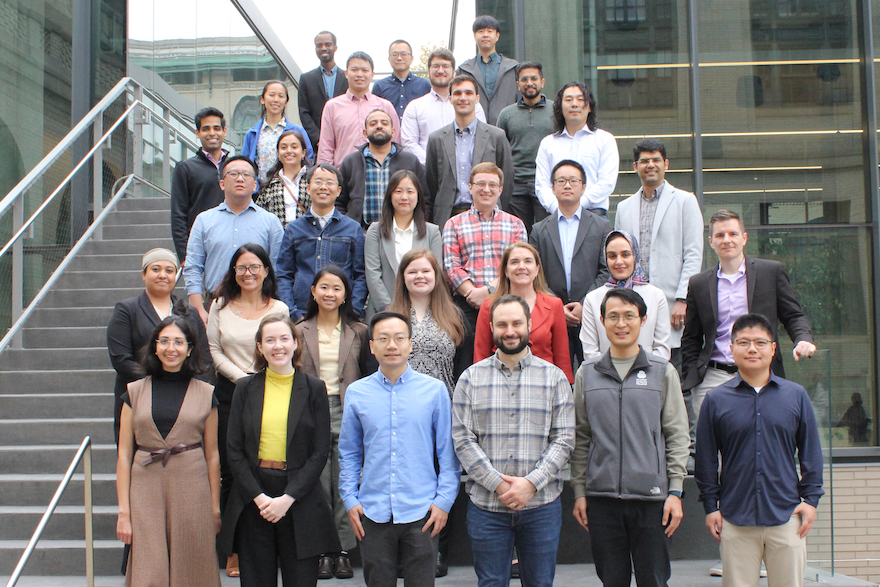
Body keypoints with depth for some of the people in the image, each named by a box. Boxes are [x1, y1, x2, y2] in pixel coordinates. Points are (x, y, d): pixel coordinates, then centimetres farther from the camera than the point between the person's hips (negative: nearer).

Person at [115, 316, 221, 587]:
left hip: (191, 489, 0)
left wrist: (215, 508, 4)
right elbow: (124, 455, 4)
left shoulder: (205, 394, 5)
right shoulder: (135, 392, 5)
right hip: (146, 487, 0)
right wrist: (124, 511, -1)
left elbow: (212, 455, 7)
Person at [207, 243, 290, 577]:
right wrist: (241, 378, -4)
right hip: (229, 395, 1)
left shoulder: (278, 309, 6)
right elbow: (214, 350, 6)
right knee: (231, 472, 2)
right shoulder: (221, 306, 8)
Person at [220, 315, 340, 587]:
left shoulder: (313, 388, 2)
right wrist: (258, 496, -8)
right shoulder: (245, 388, 6)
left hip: (300, 501, -1)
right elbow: (235, 450, 3)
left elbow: (320, 452, -2)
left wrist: (288, 498, -10)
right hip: (253, 501, 1)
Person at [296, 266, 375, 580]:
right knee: (317, 485, 2)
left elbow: (369, 377, 8)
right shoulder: (300, 332, 7)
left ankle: (343, 550, 11)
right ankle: (322, 551, 11)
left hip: (347, 412, 0)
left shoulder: (358, 332, 6)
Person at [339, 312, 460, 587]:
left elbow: (448, 452, 3)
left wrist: (444, 500, -3)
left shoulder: (434, 390, 1)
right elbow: (348, 453, 12)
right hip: (373, 513, 2)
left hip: (421, 513, -1)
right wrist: (350, 499, 4)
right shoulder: (357, 393, 6)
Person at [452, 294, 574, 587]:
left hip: (542, 504, 0)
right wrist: (497, 484, -12)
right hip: (486, 505, 0)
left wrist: (531, 483, -13)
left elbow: (564, 439, -1)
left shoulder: (554, 377, 4)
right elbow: (463, 440, -2)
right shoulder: (471, 378, 4)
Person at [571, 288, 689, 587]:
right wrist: (579, 491, 6)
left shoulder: (663, 371, 3)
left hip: (651, 495, -1)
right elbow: (580, 438, 10)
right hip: (601, 496, 2)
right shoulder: (587, 373, 7)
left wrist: (675, 491, -3)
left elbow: (677, 435, 2)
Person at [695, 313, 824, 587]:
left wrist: (811, 498, 4)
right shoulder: (716, 399, 2)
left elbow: (810, 452, 10)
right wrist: (710, 505, 2)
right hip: (735, 520, -1)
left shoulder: (796, 395, 5)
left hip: (787, 516, 1)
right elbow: (706, 459, 5)